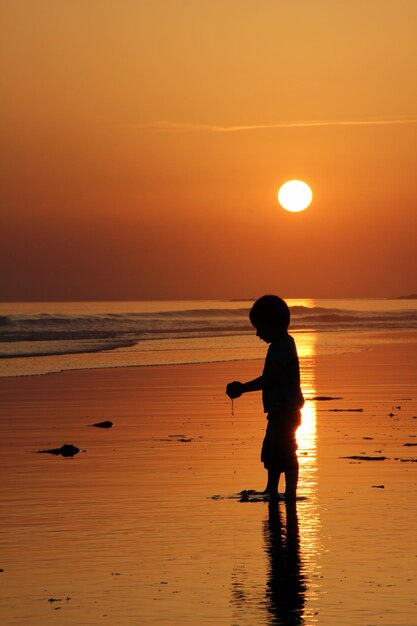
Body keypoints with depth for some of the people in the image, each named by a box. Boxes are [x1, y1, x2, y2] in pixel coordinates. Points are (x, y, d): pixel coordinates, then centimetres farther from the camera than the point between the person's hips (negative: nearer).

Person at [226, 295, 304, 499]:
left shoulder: (281, 347, -19)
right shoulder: (284, 344, 14)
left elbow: (269, 378, -24)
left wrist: (243, 388, -17)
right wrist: (243, 387, 17)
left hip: (284, 411, -11)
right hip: (281, 411, 11)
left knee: (285, 453, -6)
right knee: (270, 453, 19)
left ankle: (290, 492, -1)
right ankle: (271, 490, 29)